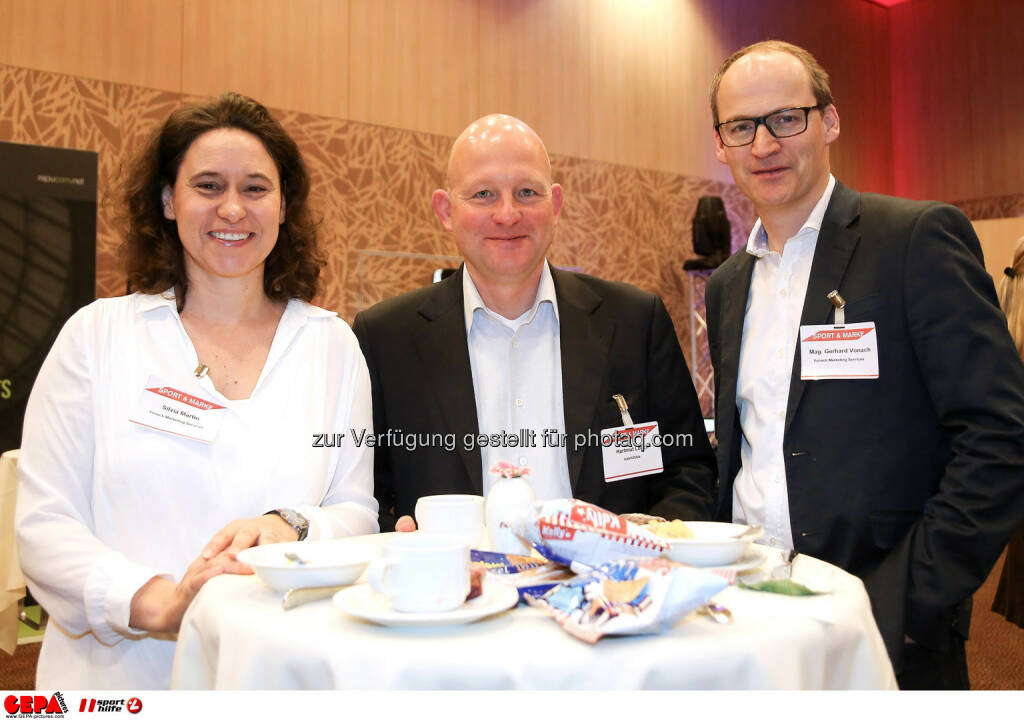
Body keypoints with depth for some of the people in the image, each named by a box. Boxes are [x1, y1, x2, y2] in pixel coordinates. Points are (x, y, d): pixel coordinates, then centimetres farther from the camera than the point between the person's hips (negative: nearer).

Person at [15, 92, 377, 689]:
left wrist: (289, 527, -14)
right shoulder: (97, 334, 3)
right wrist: (161, 601, -16)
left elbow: (358, 511, 6)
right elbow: (44, 525, -1)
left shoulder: (332, 344, 6)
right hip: (120, 676, 0)